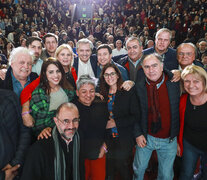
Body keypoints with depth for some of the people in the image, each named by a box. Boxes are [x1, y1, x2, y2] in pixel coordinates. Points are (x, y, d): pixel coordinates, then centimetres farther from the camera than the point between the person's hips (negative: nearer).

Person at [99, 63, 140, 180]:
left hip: (124, 139, -3)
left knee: (122, 166, -2)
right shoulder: (103, 94, 6)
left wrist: (116, 122, -14)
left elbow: (135, 116, -10)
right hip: (108, 139, 3)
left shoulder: (129, 92, -6)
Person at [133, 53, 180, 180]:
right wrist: (138, 134, -6)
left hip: (169, 140, 0)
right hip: (146, 137, 0)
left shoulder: (175, 82, -11)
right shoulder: (138, 86, -9)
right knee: (138, 169, 19)